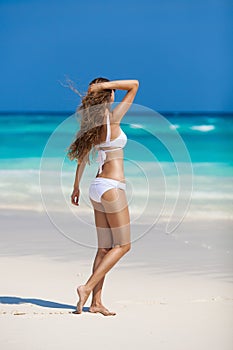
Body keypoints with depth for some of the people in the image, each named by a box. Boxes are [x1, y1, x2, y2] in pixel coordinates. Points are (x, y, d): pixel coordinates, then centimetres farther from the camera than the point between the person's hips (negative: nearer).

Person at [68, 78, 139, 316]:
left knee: (105, 247, 10)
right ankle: (87, 287, -8)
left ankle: (96, 302, 8)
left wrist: (76, 187, 22)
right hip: (112, 188, -8)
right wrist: (104, 85, -11)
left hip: (97, 187, 8)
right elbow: (134, 85, -10)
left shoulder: (93, 122, 7)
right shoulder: (112, 118, -13)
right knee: (123, 245, 1)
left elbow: (83, 157, 14)